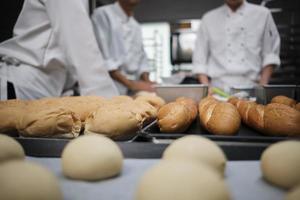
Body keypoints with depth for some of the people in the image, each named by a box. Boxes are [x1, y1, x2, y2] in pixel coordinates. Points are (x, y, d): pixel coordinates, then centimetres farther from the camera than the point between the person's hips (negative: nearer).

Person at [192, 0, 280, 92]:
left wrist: (263, 85, -2)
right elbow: (199, 60, 9)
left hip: (251, 88, 1)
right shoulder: (209, 19, 11)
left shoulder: (262, 14, 11)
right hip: (219, 88, 0)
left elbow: (270, 54, 9)